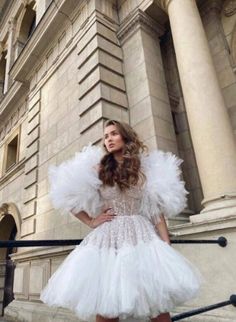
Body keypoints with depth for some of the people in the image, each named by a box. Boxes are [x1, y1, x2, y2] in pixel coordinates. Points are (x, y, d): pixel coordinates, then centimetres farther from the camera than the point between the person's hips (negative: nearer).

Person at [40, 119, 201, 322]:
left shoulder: (146, 169, 8)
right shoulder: (98, 169, 8)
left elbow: (158, 211, 4)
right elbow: (69, 198, 10)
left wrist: (167, 245, -3)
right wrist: (90, 221, 3)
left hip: (141, 235, 0)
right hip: (107, 237, 1)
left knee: (158, 303, -1)